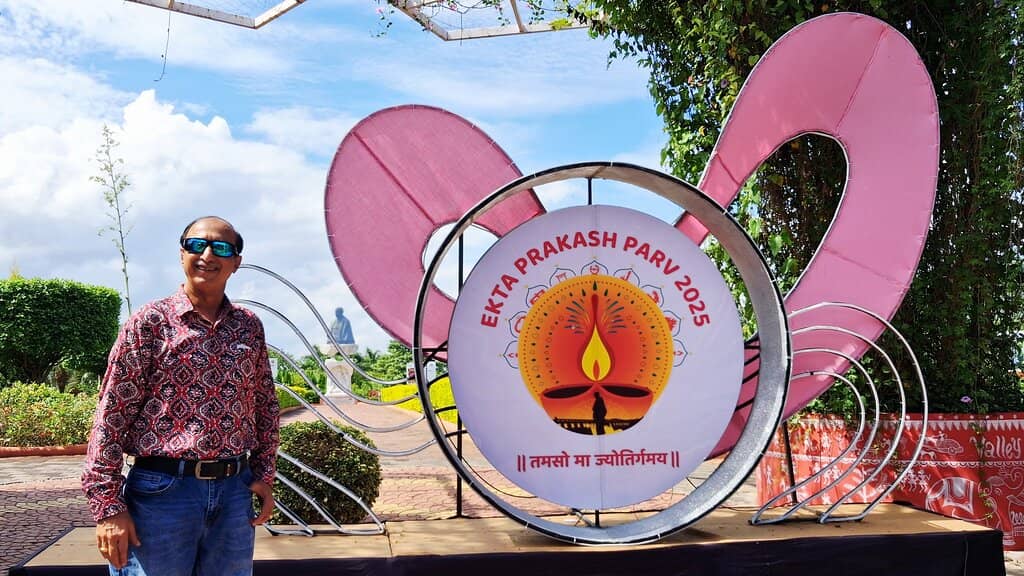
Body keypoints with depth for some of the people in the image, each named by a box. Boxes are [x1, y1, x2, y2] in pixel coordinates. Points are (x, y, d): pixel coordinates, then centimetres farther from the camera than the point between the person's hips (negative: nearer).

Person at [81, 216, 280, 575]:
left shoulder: (249, 327, 9)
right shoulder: (151, 322, -4)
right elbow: (112, 414, -7)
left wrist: (264, 477, 10)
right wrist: (108, 506, -10)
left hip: (235, 491, 4)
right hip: (162, 491, -4)